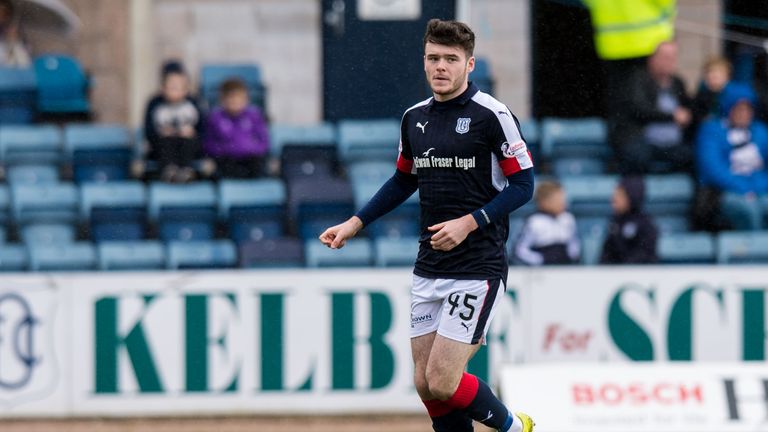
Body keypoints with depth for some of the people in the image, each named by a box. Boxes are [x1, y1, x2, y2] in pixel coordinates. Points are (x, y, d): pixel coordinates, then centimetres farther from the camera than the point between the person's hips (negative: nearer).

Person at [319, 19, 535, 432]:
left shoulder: (492, 115, -10)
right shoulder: (414, 118, 10)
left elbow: (522, 185, -9)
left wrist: (469, 223, -19)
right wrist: (355, 224, 17)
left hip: (478, 267, -7)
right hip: (429, 267, 7)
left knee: (442, 382, -13)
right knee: (424, 382, 5)